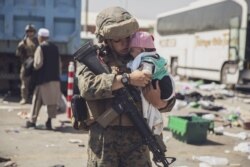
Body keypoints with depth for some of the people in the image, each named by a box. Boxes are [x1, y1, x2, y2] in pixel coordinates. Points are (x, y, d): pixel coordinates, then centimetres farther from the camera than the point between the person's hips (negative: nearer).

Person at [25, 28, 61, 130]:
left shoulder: (41, 48, -9)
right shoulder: (55, 48, 10)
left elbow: (38, 64, -17)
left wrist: (33, 65, 3)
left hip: (43, 78, -5)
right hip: (55, 78, 5)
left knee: (37, 100, 5)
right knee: (52, 100, 6)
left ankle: (32, 120, 12)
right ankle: (49, 121, 5)